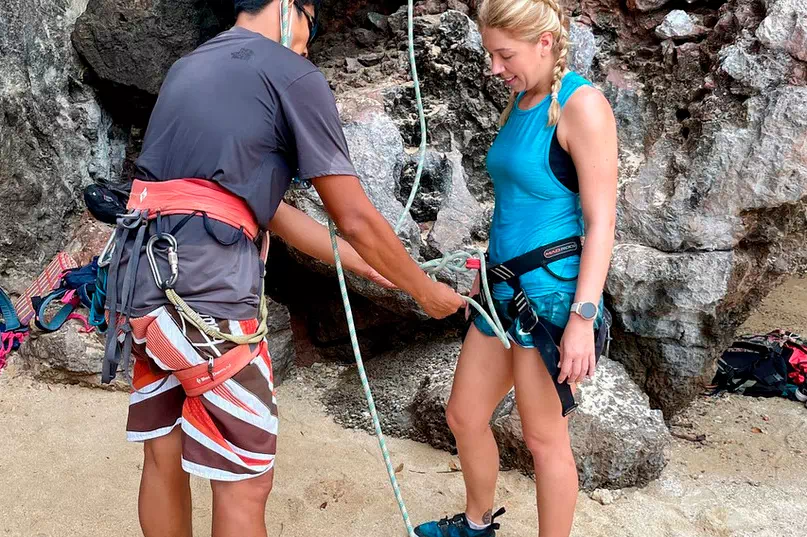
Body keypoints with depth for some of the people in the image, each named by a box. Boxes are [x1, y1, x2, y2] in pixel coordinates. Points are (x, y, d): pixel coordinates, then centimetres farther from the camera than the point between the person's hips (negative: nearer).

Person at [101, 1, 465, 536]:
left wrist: (358, 262, 28)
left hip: (139, 278, 9)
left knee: (164, 458, 20)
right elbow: (357, 219, -1)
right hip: (205, 291, -9)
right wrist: (427, 291, 14)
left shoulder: (189, 66, 21)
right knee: (244, 485, 3)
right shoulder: (294, 75, -2)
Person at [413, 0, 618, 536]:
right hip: (504, 289, 9)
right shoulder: (522, 97, 10)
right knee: (464, 417, 18)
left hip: (551, 294, -8)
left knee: (545, 440, 6)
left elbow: (600, 222, -17)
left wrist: (583, 318, -21)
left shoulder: (582, 104, -14)